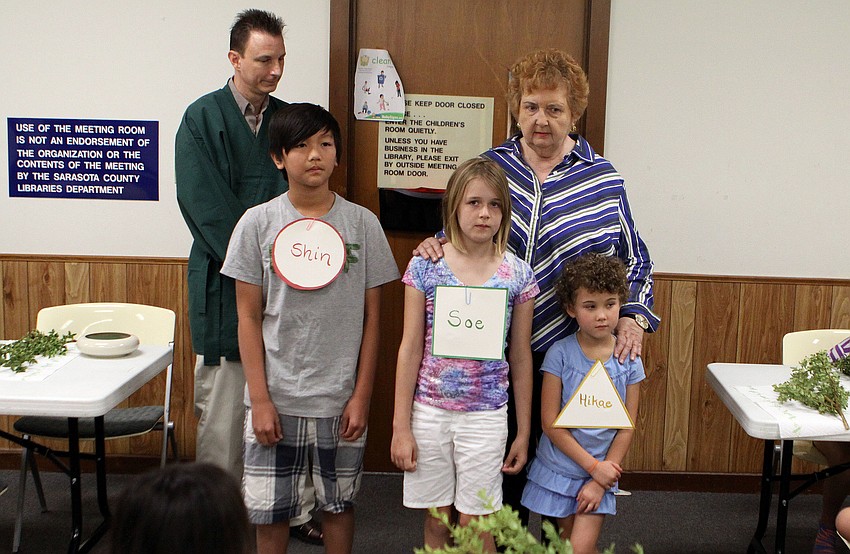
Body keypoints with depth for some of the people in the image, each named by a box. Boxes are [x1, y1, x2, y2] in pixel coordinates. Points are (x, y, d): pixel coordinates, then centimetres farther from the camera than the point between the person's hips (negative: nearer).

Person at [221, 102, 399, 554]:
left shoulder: (362, 224, -2)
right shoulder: (257, 223, -3)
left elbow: (371, 317, 1)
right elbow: (249, 318, -1)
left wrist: (361, 395, -2)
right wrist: (259, 398, -6)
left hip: (341, 398, 0)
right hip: (276, 397, 0)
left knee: (338, 503, 14)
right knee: (269, 511, 10)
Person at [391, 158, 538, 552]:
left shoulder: (517, 274, -2)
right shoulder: (425, 266, -4)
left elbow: (521, 357, 3)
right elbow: (410, 349, -1)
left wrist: (523, 432, 6)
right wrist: (400, 426, -2)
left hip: (486, 416, 0)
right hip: (429, 411, 1)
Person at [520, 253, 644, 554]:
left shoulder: (628, 360, -5)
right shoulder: (559, 354, -11)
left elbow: (627, 427, -2)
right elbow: (550, 423, -11)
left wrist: (600, 482, -7)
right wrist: (593, 466, -13)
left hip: (602, 472, 0)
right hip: (560, 469, 0)